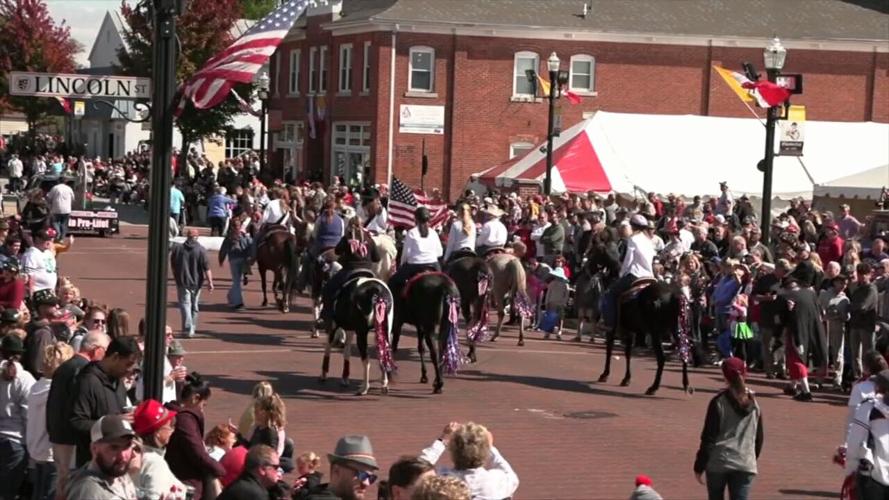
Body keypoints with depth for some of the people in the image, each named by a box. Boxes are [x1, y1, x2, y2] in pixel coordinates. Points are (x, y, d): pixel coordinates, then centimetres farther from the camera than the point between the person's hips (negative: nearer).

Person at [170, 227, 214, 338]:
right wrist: (210, 282, -9)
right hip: (196, 282, 1)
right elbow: (206, 268, -12)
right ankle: (192, 328, 24)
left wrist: (177, 277, 23)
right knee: (194, 306, 15)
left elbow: (173, 266, 10)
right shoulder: (201, 250, -7)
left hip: (182, 281, -1)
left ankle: (188, 329, -18)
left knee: (185, 304, -4)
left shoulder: (177, 248, 0)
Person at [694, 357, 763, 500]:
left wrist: (699, 466, -1)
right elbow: (759, 439, 16)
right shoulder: (754, 405, 6)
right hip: (745, 464, 2)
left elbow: (708, 437, -7)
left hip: (717, 463, -2)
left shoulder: (718, 402, -7)